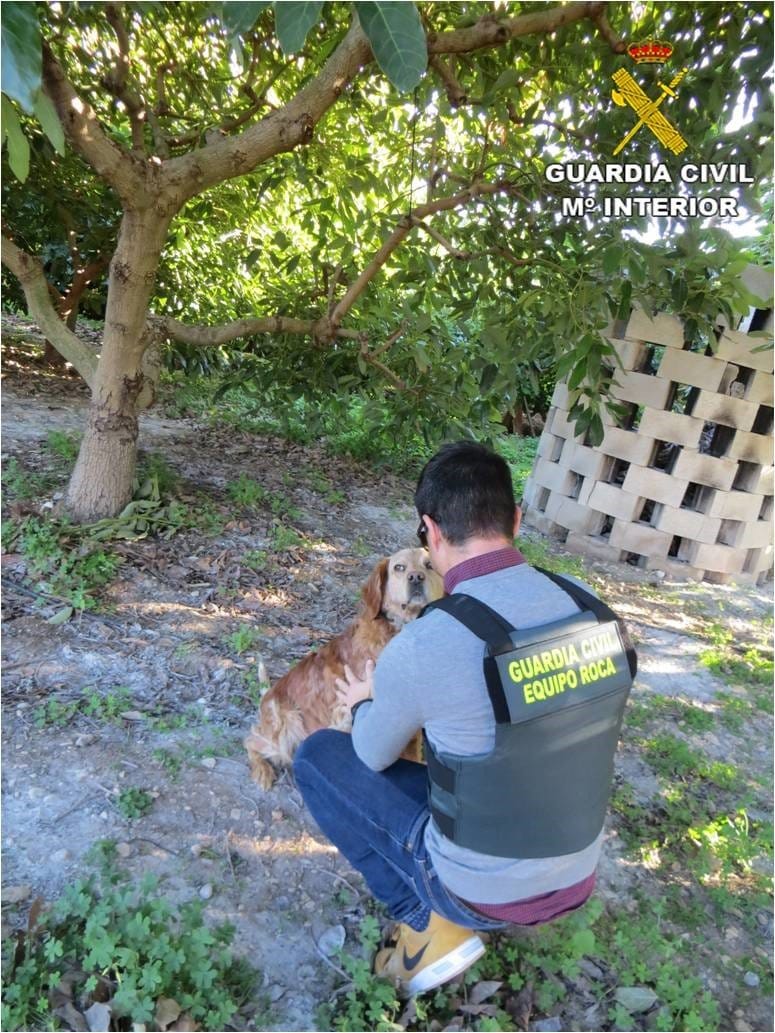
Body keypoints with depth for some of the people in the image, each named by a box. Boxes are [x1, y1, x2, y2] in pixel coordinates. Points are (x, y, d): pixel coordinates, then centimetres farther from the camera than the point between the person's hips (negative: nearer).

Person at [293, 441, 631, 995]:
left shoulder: (418, 648, -27)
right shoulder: (584, 608, -11)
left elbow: (373, 757, -5)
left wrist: (366, 702, 17)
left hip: (484, 894, -5)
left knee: (318, 755, 7)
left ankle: (429, 922, 5)